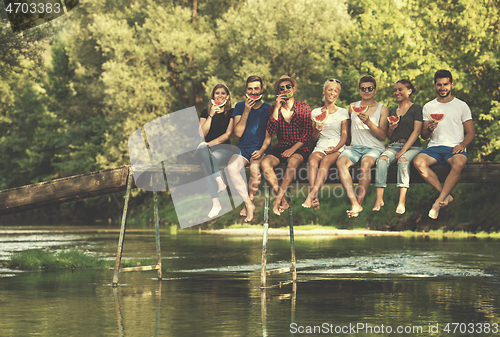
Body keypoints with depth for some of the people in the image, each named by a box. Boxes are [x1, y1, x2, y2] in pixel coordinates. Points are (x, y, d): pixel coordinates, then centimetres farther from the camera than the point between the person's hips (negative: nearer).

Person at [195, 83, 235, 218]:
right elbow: (202, 133, 4)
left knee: (205, 163, -36)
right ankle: (219, 181, -48)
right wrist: (211, 115, -5)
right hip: (207, 149, 2)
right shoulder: (205, 112, 18)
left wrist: (210, 143, -13)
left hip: (223, 148, -2)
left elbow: (228, 134, 0)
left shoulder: (231, 113, 10)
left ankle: (215, 203, -41)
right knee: (202, 149, -38)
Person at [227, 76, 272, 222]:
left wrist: (261, 151, -16)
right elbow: (238, 132, -3)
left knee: (255, 169, -35)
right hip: (243, 149, 2)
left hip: (260, 149, -2)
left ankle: (249, 202, -13)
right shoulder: (239, 107, 8)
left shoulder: (268, 109, 5)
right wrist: (246, 111, -12)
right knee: (232, 168, -31)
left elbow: (269, 135, 2)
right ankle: (249, 204, -25)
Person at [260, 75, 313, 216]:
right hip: (281, 147, 2)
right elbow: (271, 132, -3)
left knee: (293, 161, -38)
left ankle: (278, 200, -36)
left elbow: (307, 133, 1)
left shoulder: (304, 108, 6)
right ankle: (283, 201, -32)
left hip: (299, 148, -2)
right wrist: (277, 108, -8)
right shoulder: (274, 108, 11)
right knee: (265, 163, -30)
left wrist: (293, 148, -13)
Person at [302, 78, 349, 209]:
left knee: (325, 161, -36)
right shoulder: (316, 112, 17)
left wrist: (336, 148, -14)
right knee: (312, 160, -35)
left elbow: (345, 135, 4)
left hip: (337, 147, -2)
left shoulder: (342, 112, 11)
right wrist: (317, 131, -7)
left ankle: (311, 195, -48)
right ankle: (315, 199, -48)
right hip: (320, 147, 2)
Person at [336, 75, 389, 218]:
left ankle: (359, 203, -28)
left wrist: (368, 122, -14)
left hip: (374, 147, -3)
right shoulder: (352, 107, 16)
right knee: (341, 162, -31)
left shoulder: (382, 109, 7)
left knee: (365, 163, -38)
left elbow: (383, 136, -1)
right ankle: (354, 204, -39)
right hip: (355, 146, 3)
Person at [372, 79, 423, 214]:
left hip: (412, 146, -4)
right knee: (382, 159, -29)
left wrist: (403, 150, -15)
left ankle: (402, 201, -42)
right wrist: (391, 129, -1)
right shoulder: (393, 111, 21)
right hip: (394, 146, 4)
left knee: (403, 160, -36)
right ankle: (379, 198, -36)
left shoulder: (416, 108, 5)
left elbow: (416, 131, -6)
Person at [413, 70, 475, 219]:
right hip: (434, 147, 2)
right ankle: (446, 196, -24)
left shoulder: (462, 106, 11)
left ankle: (438, 202, -31)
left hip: (455, 147, -2)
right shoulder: (428, 107, 16)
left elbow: (471, 132, 8)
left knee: (459, 163, -39)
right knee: (418, 162, -32)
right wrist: (429, 129, -10)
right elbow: (423, 135, 15)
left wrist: (462, 145, -13)